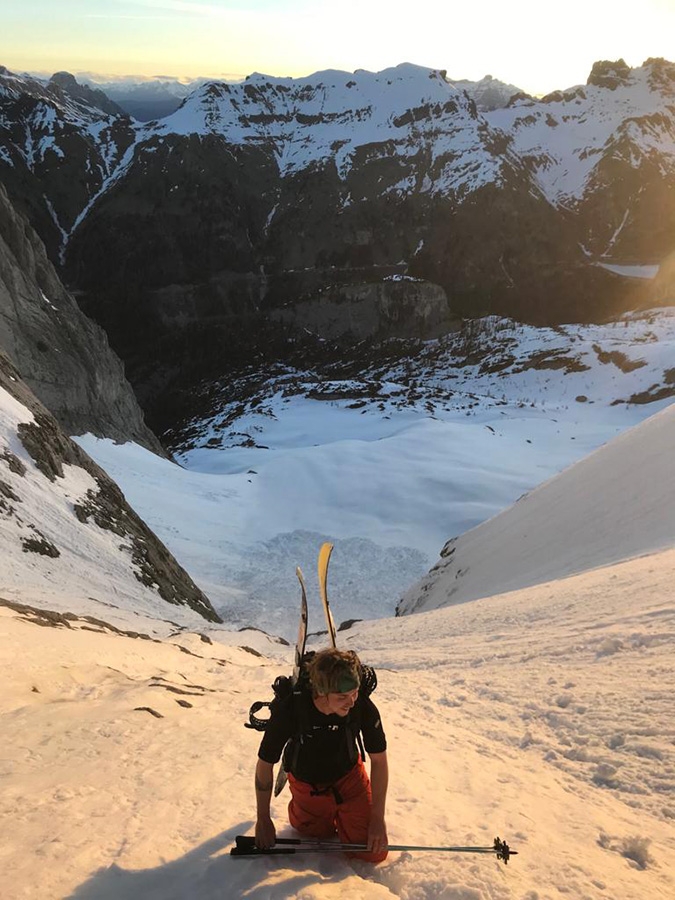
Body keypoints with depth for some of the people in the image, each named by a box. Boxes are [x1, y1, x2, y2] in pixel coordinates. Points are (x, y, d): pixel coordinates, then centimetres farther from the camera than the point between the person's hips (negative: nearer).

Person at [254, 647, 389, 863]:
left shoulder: (363, 707, -34)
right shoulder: (289, 710, -37)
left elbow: (379, 761, -16)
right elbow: (265, 764, -20)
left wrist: (378, 818, -15)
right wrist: (263, 820, -9)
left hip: (350, 776, 1)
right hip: (307, 784, -1)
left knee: (375, 852, -1)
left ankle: (340, 813, 26)